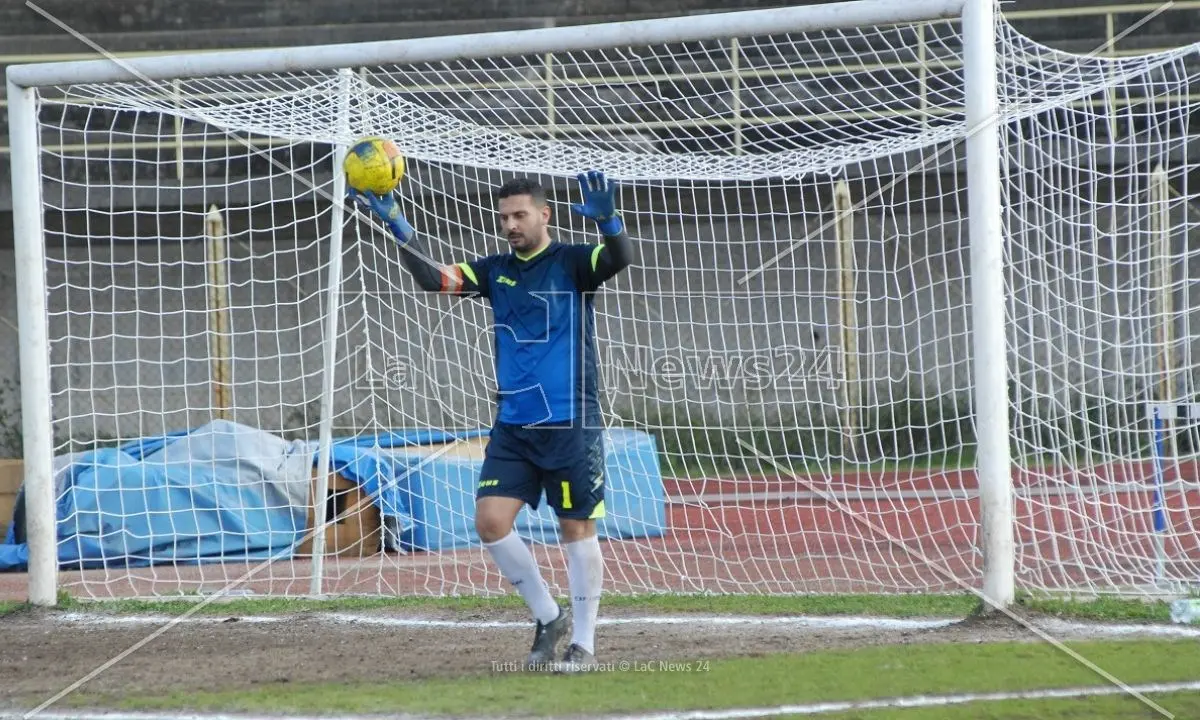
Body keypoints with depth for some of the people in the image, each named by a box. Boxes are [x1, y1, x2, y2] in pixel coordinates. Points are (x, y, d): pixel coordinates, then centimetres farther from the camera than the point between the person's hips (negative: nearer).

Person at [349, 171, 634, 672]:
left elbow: (620, 257, -22)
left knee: (577, 529, 1)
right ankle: (548, 616, 12)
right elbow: (433, 278, 0)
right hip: (512, 425, 5)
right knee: (490, 521, -6)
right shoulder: (496, 271, 10)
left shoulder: (572, 263, -4)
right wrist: (397, 226, -13)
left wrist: (607, 220, -44)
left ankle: (583, 644, 10)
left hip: (570, 424, -5)